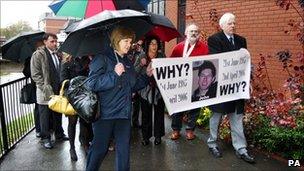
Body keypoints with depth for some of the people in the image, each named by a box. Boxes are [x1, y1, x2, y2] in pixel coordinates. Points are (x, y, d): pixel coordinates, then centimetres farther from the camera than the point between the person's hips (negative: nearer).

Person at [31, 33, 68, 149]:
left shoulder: (57, 54, 9)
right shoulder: (38, 54, -9)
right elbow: (35, 74, -12)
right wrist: (46, 87, -18)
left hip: (58, 91, 6)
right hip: (45, 92, -5)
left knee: (58, 114, 17)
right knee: (45, 116, 6)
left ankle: (59, 134, 33)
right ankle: (45, 138, 21)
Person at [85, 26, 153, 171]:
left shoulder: (128, 62, 13)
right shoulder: (102, 58, -8)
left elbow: (133, 86, 18)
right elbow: (91, 84, -18)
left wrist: (147, 75, 7)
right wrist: (114, 74, -23)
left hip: (124, 114, 6)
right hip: (105, 114, -6)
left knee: (124, 149, 11)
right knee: (99, 148, 7)